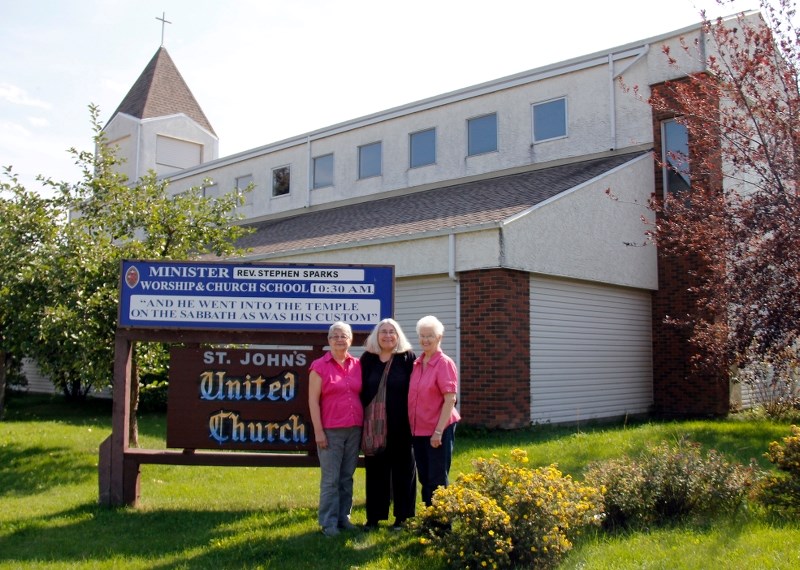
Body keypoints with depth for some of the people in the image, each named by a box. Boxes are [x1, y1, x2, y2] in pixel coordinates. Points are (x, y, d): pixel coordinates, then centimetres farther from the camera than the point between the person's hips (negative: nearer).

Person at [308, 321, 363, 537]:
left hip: (354, 429, 4)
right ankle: (328, 522, 10)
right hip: (330, 430, -4)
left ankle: (344, 517, 21)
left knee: (347, 477, 11)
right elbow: (313, 401, -6)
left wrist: (363, 425, 7)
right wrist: (318, 431, -10)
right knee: (330, 479, 1)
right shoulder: (320, 366, -4)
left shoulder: (357, 365, 7)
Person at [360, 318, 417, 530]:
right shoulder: (368, 359, 5)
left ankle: (401, 516, 17)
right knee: (375, 469, 8)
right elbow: (361, 390, 6)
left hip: (401, 424, -2)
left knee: (402, 469, 6)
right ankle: (373, 516, 18)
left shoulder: (408, 358, -1)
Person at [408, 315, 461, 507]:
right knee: (424, 479, 14)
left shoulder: (444, 363, -10)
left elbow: (450, 400, -15)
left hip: (438, 431, -7)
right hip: (418, 430, 7)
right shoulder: (416, 364, 9)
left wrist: (439, 431, -19)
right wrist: (411, 427, 9)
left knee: (437, 481, 0)